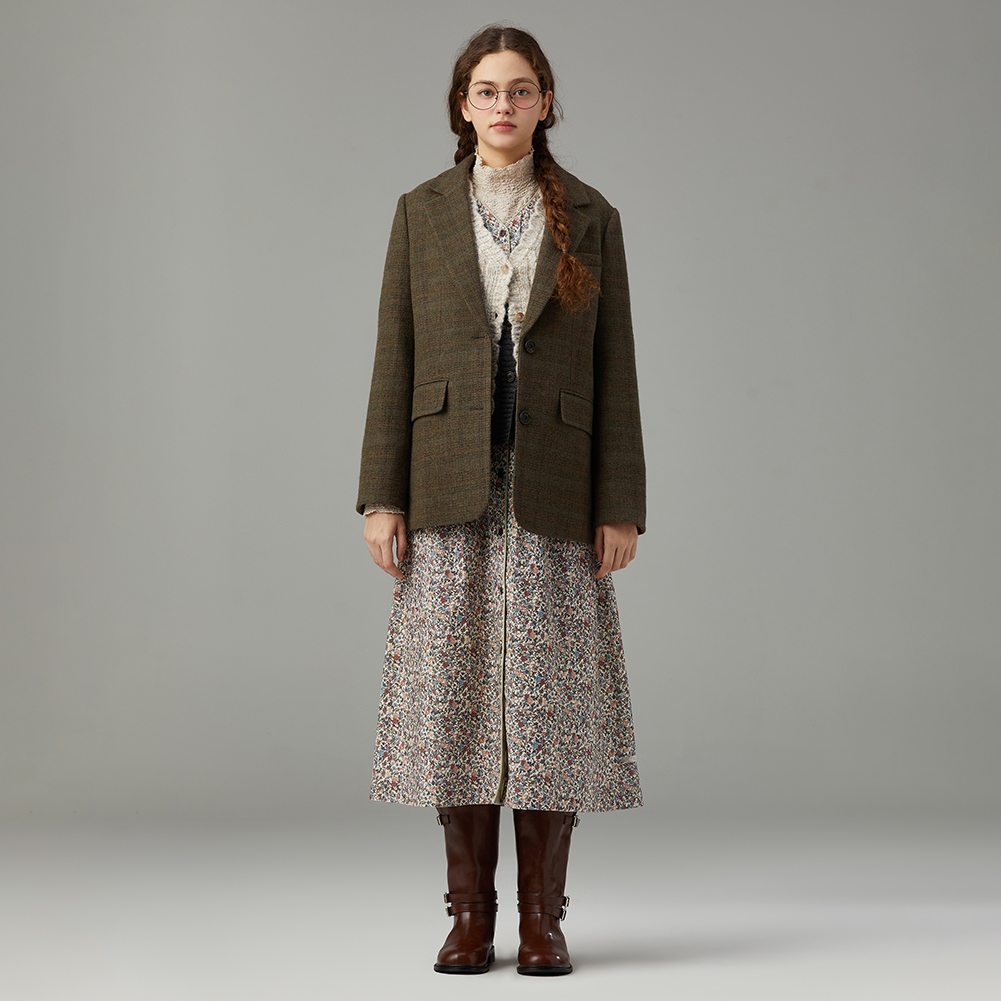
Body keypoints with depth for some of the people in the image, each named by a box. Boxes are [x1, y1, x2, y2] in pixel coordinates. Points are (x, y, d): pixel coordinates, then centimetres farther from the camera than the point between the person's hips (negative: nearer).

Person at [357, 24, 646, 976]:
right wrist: (381, 497, -3)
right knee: (458, 692, 0)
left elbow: (613, 368, 4)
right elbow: (395, 360, 4)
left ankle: (542, 917, 8)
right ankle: (470, 916, 9)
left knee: (550, 695, -1)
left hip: (553, 493, 0)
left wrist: (621, 505, -3)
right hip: (451, 493, 0)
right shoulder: (422, 213, 6)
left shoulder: (590, 218, 6)